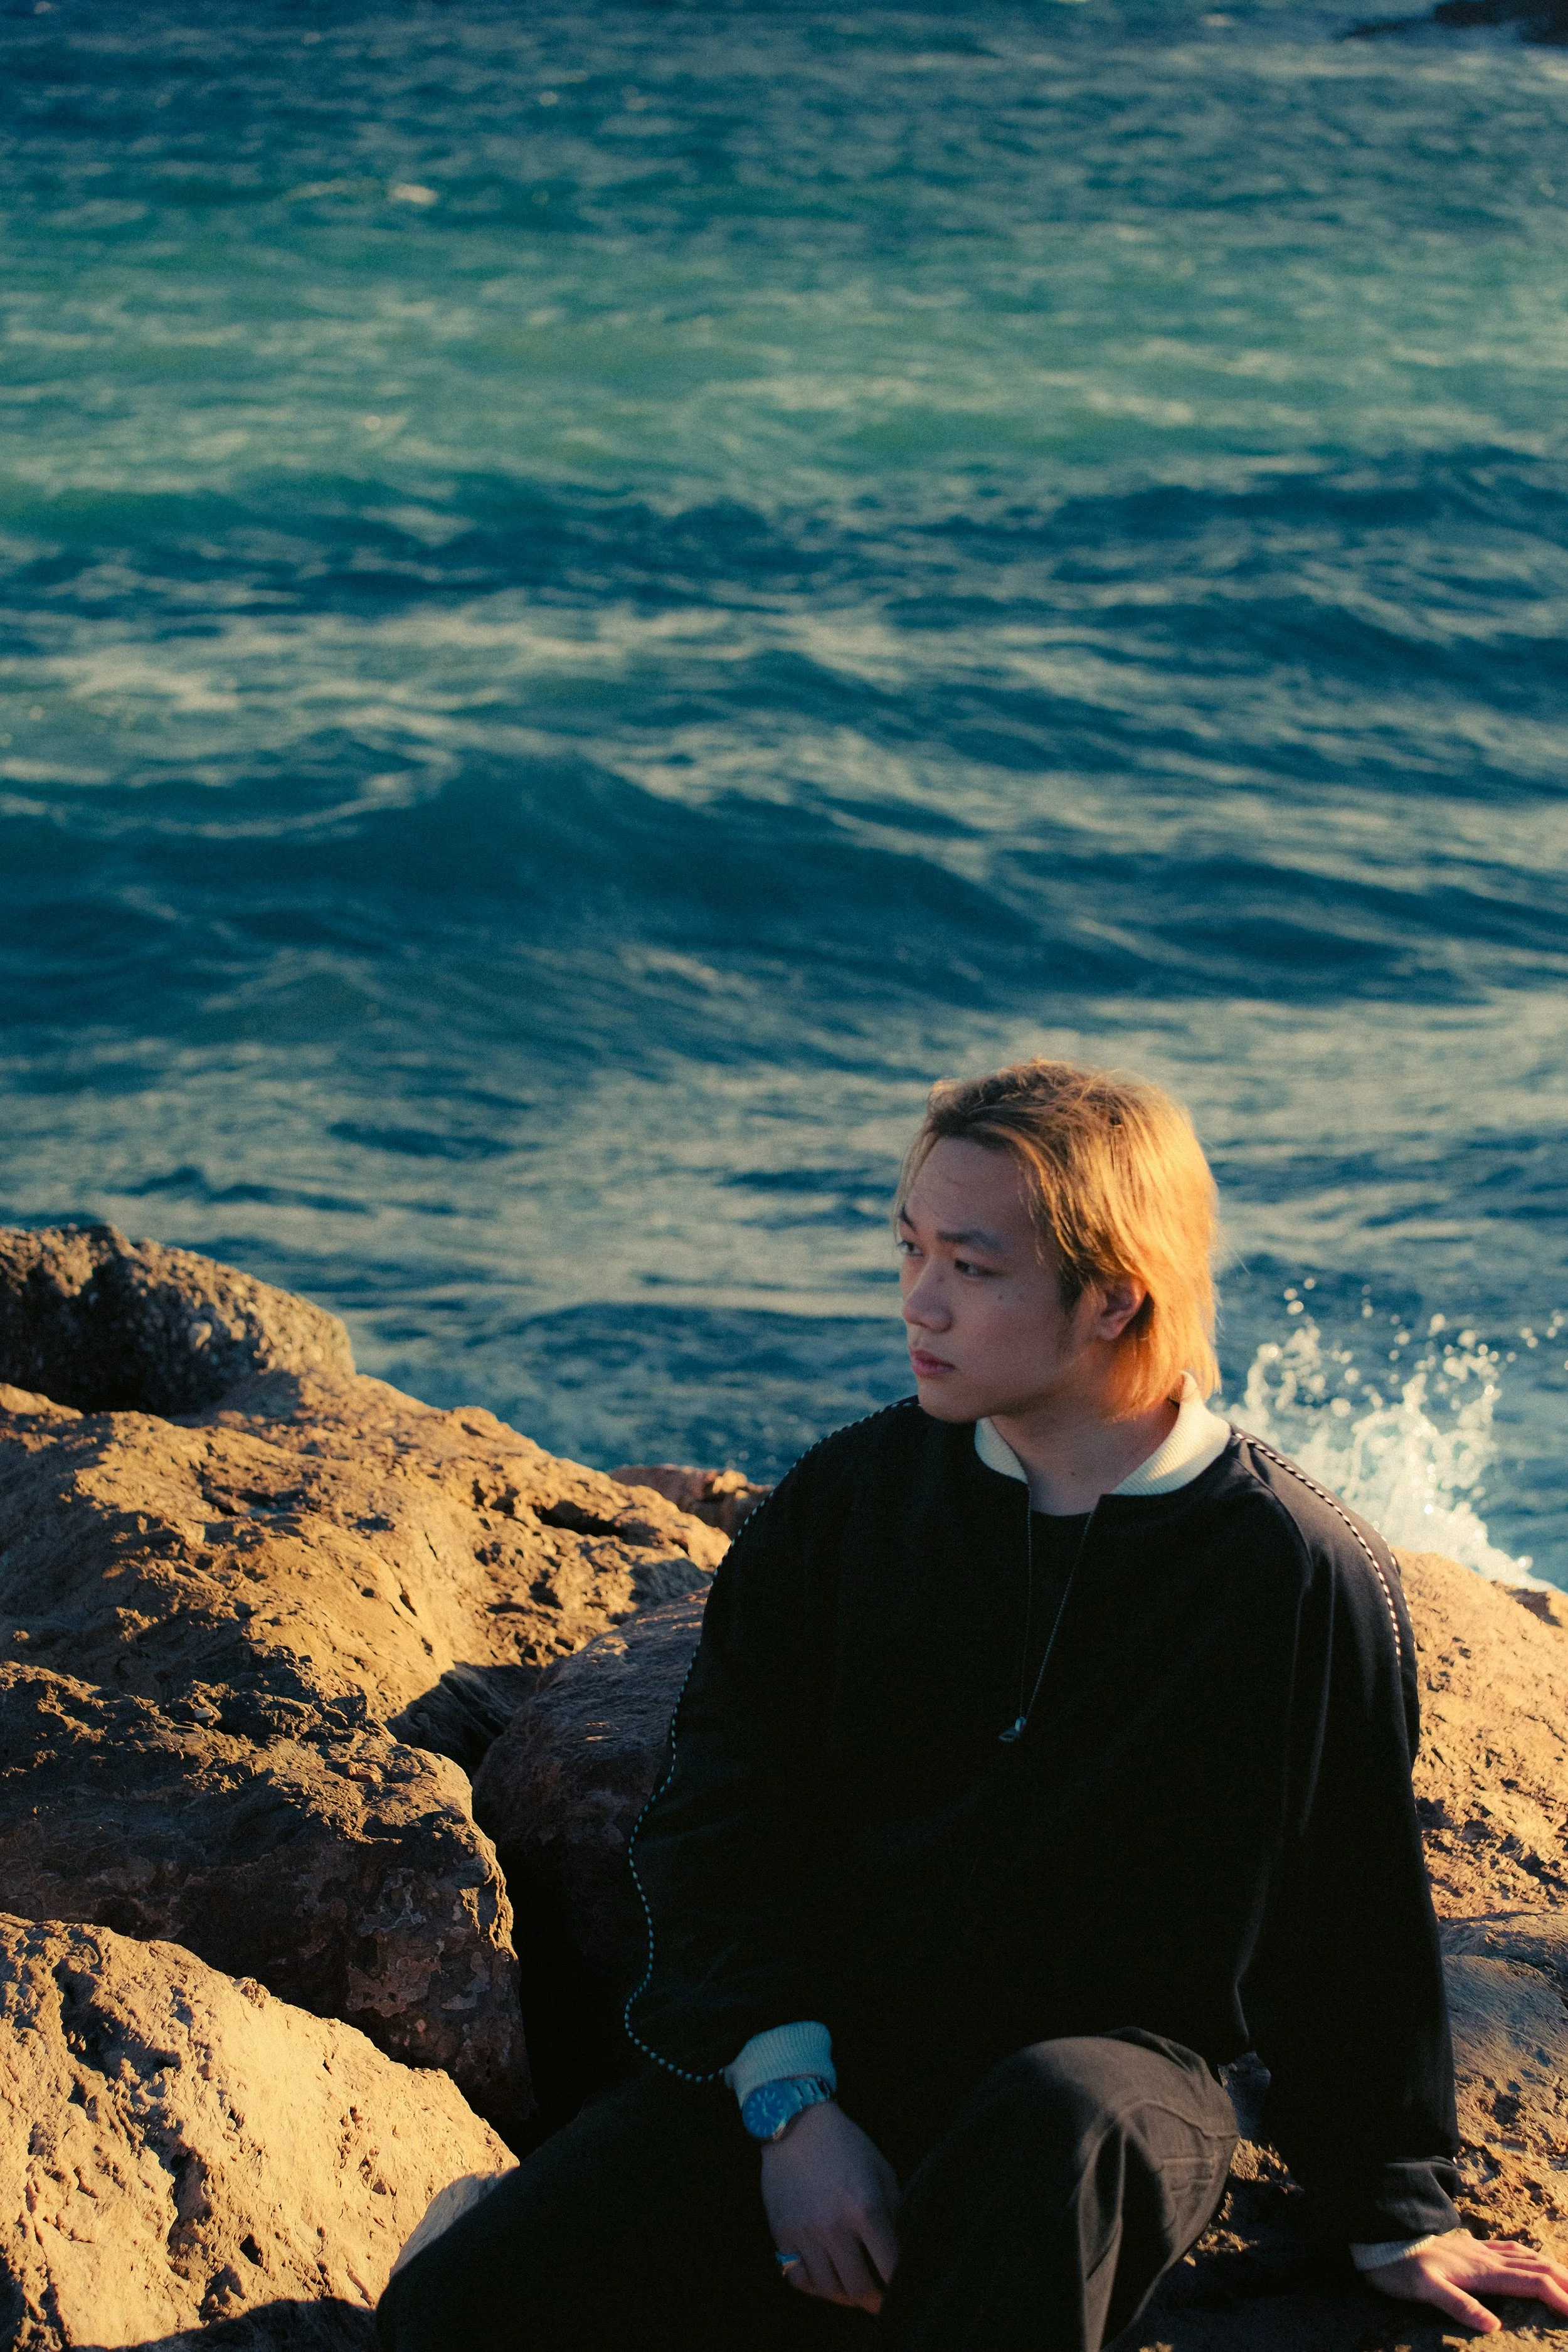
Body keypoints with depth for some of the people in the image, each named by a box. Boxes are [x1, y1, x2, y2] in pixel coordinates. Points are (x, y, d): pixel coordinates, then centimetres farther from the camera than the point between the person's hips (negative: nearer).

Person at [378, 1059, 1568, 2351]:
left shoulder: (1312, 1574, -6)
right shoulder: (850, 1496, 3)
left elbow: (1361, 1917, 6)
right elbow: (723, 1817, 5)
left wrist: (1399, 2217, 15)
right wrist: (789, 2098, -10)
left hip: (1118, 2083, -2)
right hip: (820, 2045, 2)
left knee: (1054, 2123, -41)